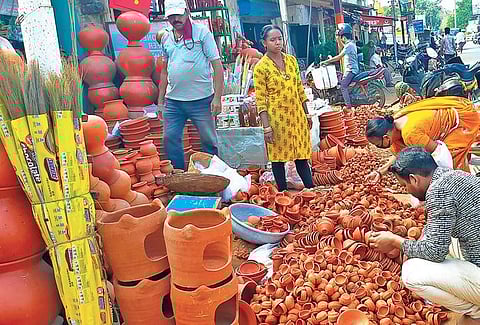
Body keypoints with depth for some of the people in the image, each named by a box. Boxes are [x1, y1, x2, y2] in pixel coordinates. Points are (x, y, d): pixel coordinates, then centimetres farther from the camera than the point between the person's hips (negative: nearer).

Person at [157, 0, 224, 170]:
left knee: (209, 141, 4)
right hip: (173, 100, 5)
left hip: (201, 99, -4)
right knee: (170, 139, 4)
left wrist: (217, 97, -13)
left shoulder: (201, 32, -2)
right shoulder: (165, 38, 13)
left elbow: (217, 66, -6)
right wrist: (160, 100, 15)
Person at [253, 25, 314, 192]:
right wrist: (267, 127, -15)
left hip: (297, 115, 5)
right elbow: (260, 101, -11)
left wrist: (307, 114, 13)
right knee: (279, 157, 7)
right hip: (277, 117, -4)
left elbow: (300, 89, 12)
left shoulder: (291, 60, 6)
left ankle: (312, 189, 25)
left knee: (302, 154, 13)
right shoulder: (261, 67, -9)